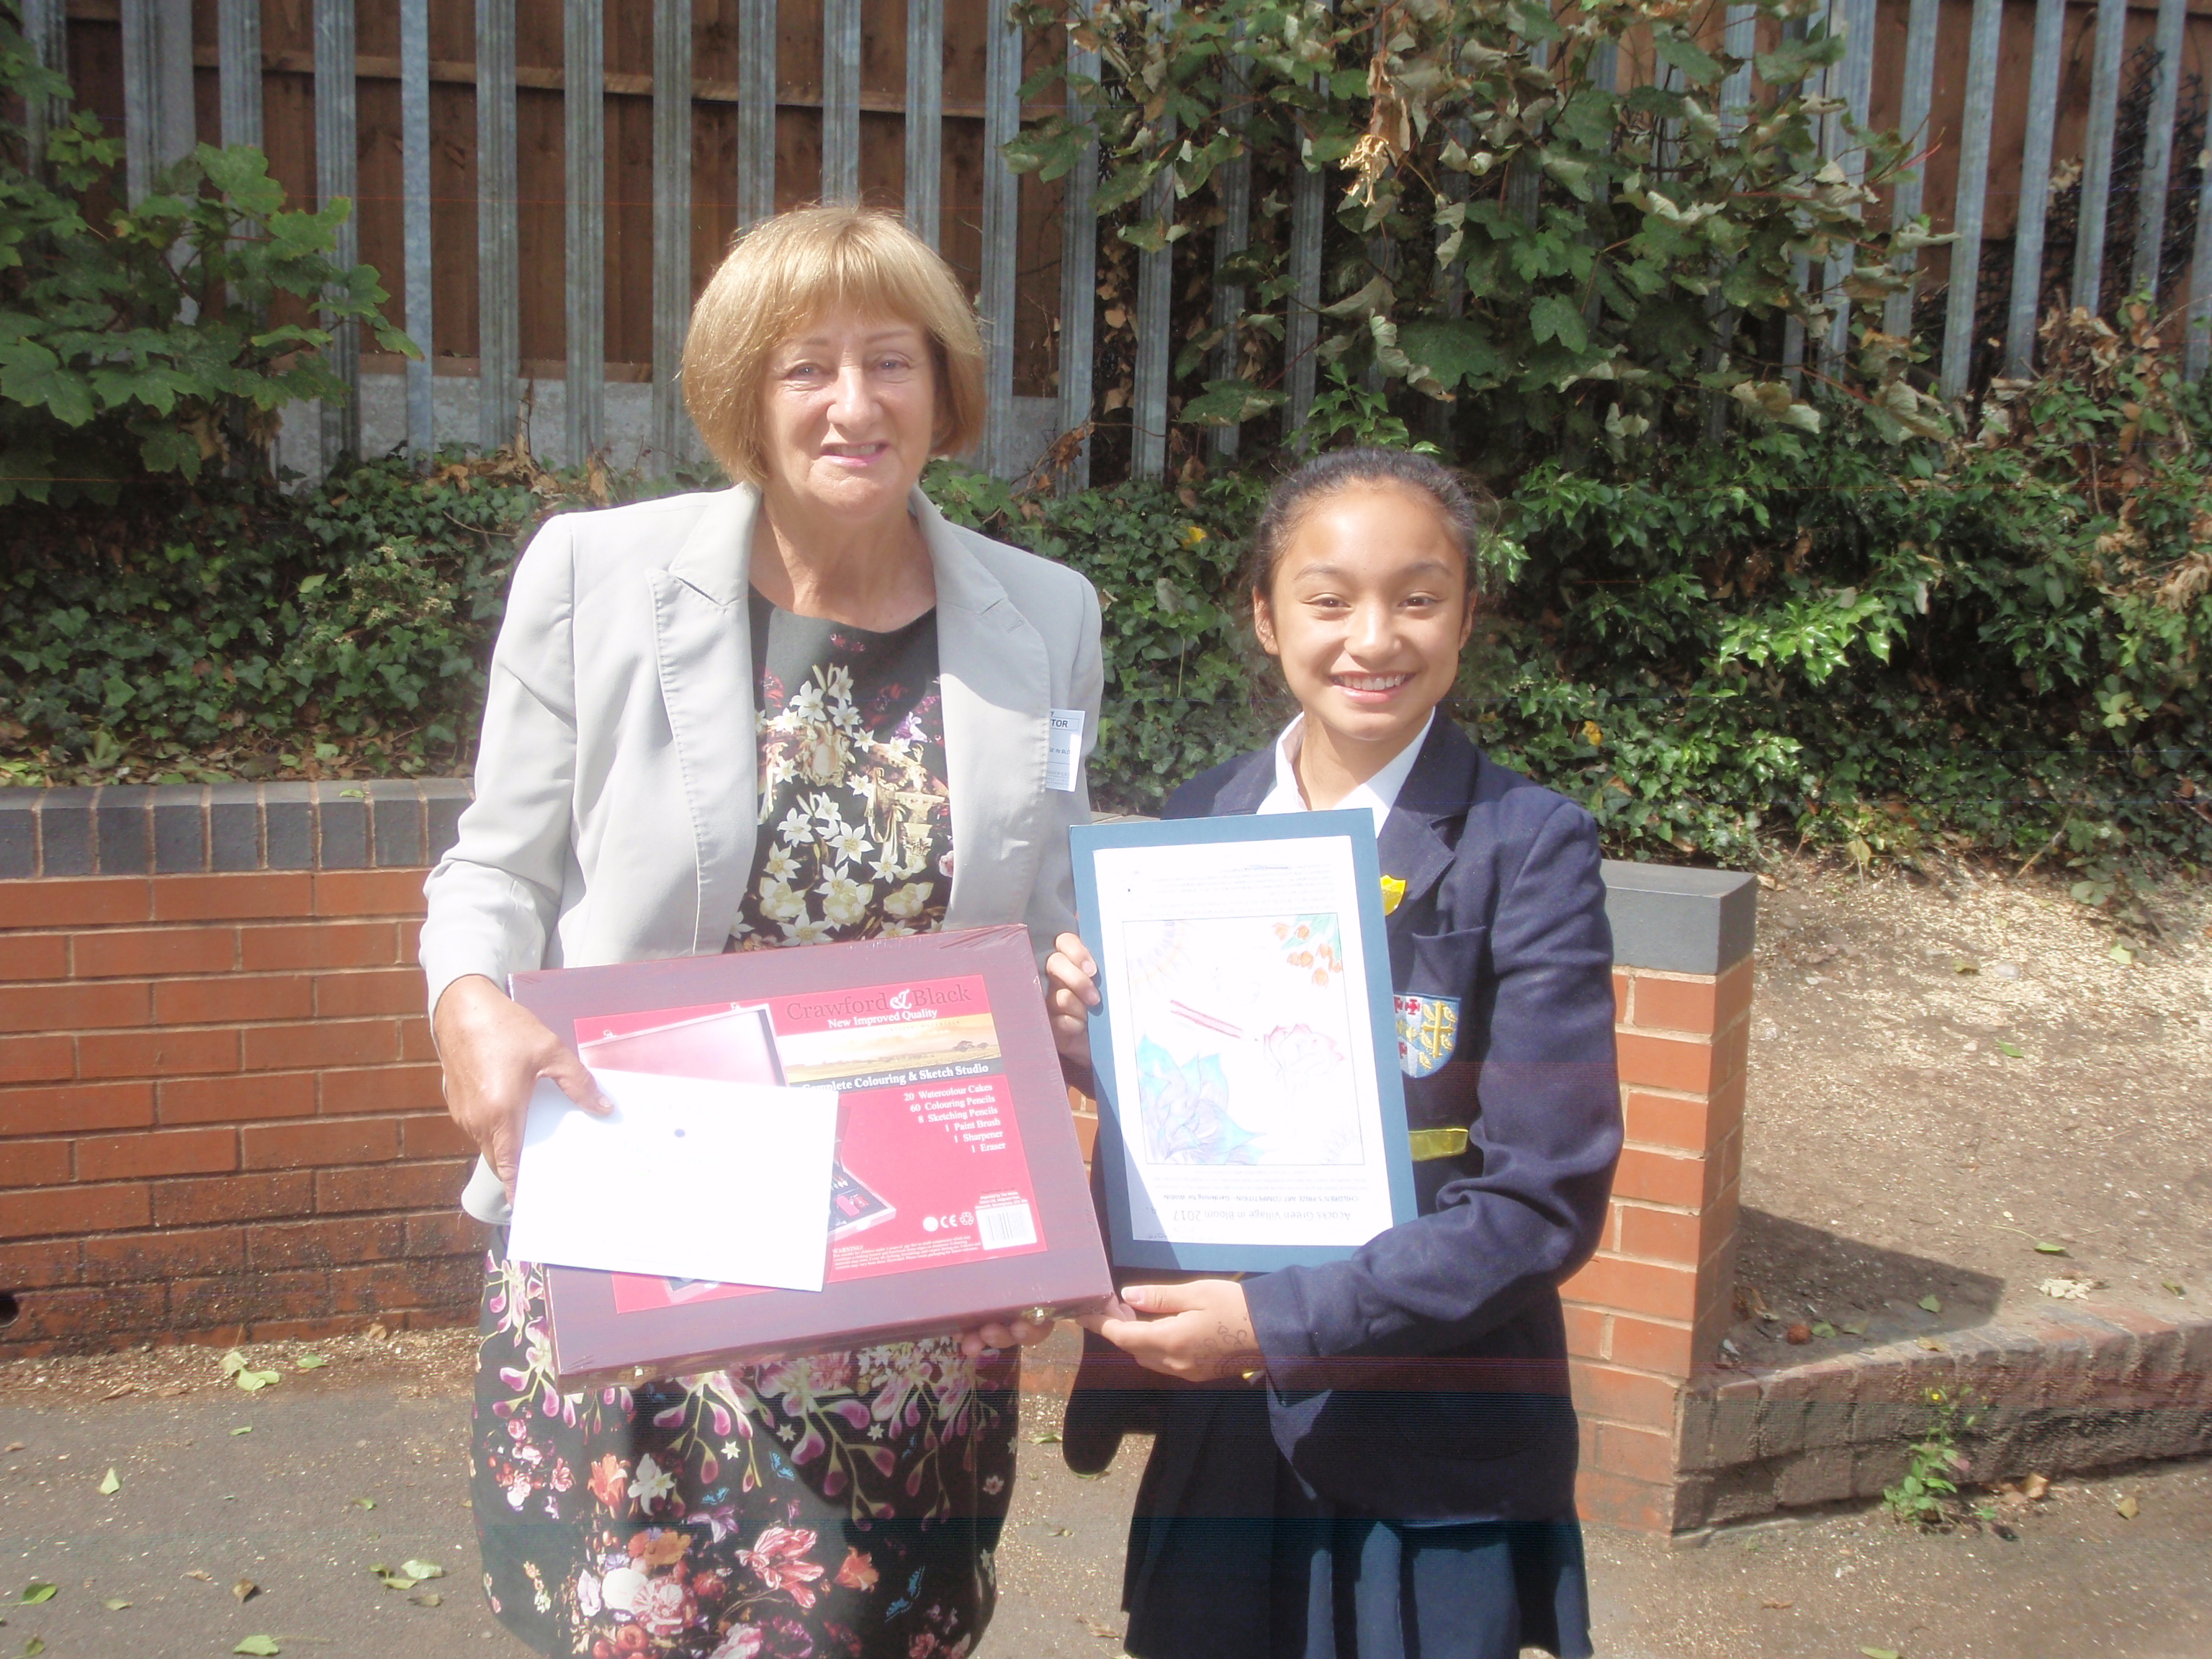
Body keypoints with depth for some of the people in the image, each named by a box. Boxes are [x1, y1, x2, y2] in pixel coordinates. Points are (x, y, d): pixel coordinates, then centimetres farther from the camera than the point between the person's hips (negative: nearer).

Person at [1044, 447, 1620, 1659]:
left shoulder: (1527, 848, -11)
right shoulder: (1194, 823, 2)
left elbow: (1545, 1201, -13)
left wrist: (1277, 1323, -19)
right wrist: (1085, 1029, -10)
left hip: (1436, 1466, -3)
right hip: (1219, 1442, 4)